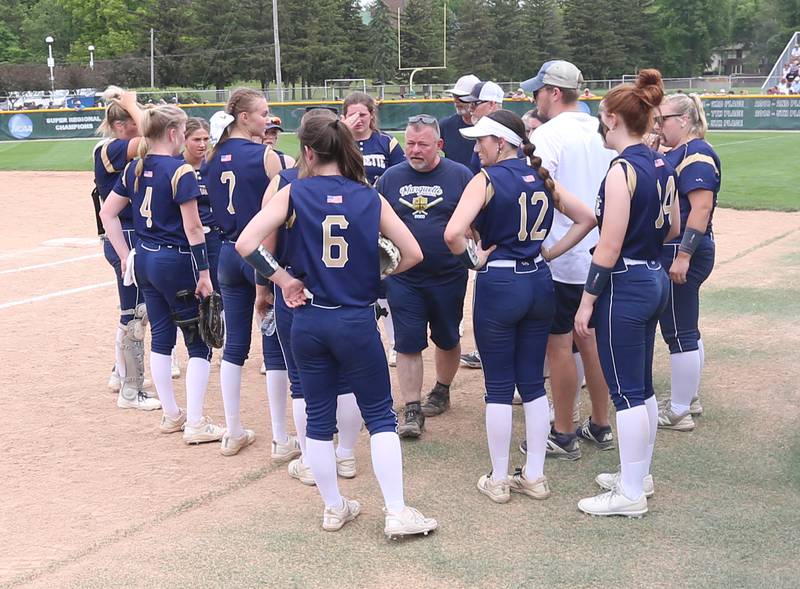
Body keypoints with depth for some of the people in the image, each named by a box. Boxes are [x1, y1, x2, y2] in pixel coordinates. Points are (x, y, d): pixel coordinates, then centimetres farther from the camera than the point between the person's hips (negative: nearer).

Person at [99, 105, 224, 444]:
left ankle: (171, 415, 25)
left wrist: (126, 256, 10)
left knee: (161, 337, 16)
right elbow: (192, 228, -18)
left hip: (145, 259, 7)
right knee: (198, 343, 2)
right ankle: (195, 424, 2)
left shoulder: (134, 169, 5)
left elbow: (107, 213, 8)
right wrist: (204, 272, -13)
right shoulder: (181, 172, -16)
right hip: (176, 262, -7)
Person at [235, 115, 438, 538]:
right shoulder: (370, 198, -2)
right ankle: (397, 512, 6)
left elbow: (245, 243, -15)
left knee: (318, 419, 14)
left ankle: (334, 508, 24)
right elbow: (413, 254, -3)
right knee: (380, 415, 10)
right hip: (357, 321, 0)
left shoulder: (293, 194, -5)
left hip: (309, 320, 1)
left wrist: (283, 280, -4)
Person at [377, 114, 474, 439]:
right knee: (408, 342, 0)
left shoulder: (460, 176, -4)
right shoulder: (391, 178, 2)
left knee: (447, 338, 15)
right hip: (403, 276, 1)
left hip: (449, 275, -1)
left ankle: (442, 391, 38)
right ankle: (412, 410, 7)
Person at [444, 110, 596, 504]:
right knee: (533, 383, 13)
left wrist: (472, 260, -8)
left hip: (498, 284, -6)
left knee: (498, 386, 4)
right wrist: (550, 253, 9)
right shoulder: (541, 178, 7)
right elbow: (586, 217, 11)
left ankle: (498, 481, 14)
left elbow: (453, 233, -26)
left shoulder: (486, 179, -12)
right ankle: (535, 477, 19)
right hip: (539, 283, 6)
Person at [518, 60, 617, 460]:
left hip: (559, 257, -8)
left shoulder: (548, 134, -14)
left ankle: (564, 435, 9)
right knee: (591, 338, 15)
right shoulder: (601, 132, 10)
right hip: (599, 254, 8)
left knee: (559, 343, 1)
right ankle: (600, 426, 23)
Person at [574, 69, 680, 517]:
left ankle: (631, 495, 8)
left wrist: (587, 301, -14)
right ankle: (639, 474, 31)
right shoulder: (662, 166, 6)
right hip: (656, 281, 9)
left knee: (627, 393, -1)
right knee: (642, 388, 18)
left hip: (624, 288, -9)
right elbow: (674, 229, 16)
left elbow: (610, 248, -20)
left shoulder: (623, 169, -19)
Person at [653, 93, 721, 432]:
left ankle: (679, 413, 4)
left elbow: (701, 208, -24)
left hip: (682, 252, -11)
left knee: (679, 333, -3)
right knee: (686, 331, 18)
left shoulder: (697, 155, -16)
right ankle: (689, 400, 29)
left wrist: (683, 257, -27)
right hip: (678, 253, 11)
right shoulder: (675, 154, 15)